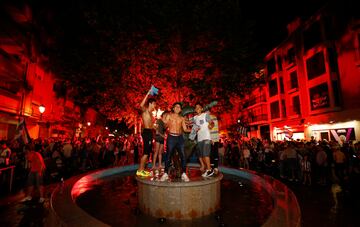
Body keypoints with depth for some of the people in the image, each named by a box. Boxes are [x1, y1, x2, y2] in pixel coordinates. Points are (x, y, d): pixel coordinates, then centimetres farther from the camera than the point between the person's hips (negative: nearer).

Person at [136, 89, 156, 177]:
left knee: (147, 152, 13)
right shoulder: (145, 110, -7)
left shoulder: (150, 113, 19)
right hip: (146, 132, -9)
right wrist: (148, 93, -29)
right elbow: (141, 105, -31)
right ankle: (139, 171, -1)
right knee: (146, 152, -8)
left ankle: (142, 169, 21)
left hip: (150, 132, 9)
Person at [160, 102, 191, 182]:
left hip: (180, 138, 2)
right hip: (171, 137, -2)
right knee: (168, 156, 1)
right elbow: (165, 124, -1)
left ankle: (183, 174, 5)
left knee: (183, 156, -3)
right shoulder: (169, 115, 9)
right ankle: (165, 174, 10)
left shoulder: (182, 118, 14)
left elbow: (185, 129, 10)